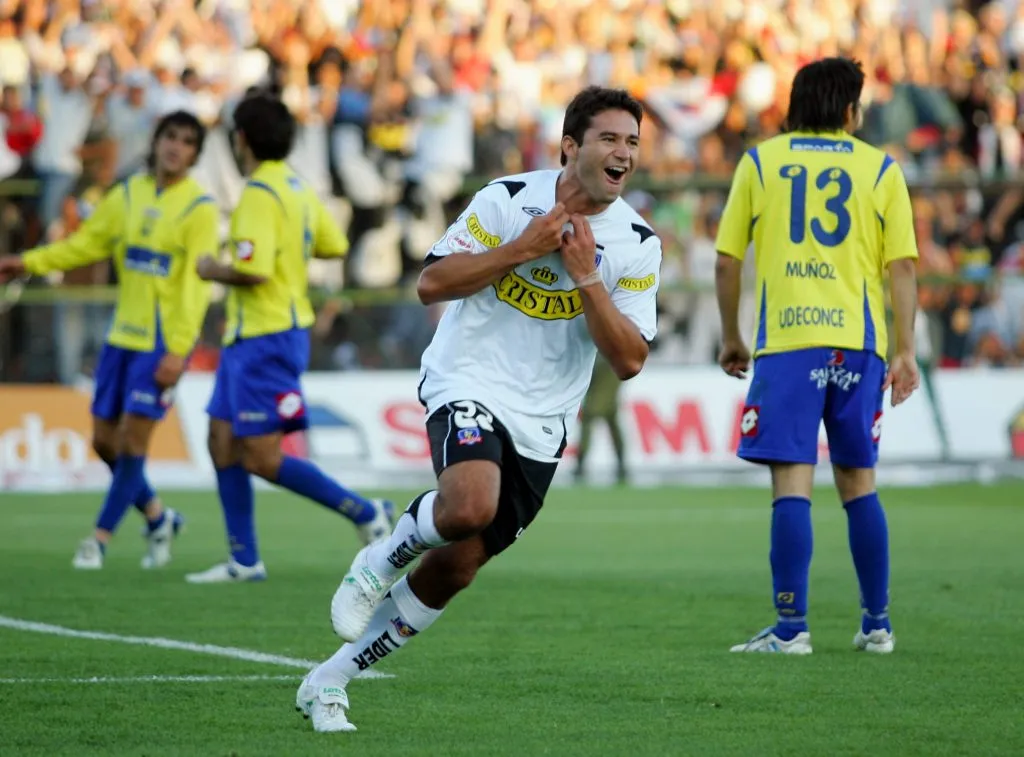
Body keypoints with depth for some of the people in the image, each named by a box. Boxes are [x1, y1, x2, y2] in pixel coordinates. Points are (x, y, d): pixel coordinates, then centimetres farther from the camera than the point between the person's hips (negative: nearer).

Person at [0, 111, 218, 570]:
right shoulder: (128, 195, 7)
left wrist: (177, 350, -20)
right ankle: (158, 518, 26)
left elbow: (197, 284, -14)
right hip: (123, 335, 6)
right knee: (105, 440, 6)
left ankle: (100, 539, 2)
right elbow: (86, 244, 15)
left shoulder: (199, 209, -10)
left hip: (164, 343, -6)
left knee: (132, 440, -8)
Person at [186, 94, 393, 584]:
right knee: (223, 443, 11)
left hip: (266, 339, -10)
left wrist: (213, 270, -9)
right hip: (249, 338, 10)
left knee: (262, 459, -8)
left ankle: (364, 512, -5)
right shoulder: (298, 189, 11)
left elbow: (253, 269, -27)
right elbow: (335, 245, 19)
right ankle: (244, 560, 12)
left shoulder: (259, 195, -18)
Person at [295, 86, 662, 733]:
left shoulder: (638, 245, -1)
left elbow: (629, 360, -6)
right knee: (471, 505, -35)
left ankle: (330, 681, 19)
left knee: (456, 570, 4)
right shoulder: (510, 198, -8)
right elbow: (432, 284, -9)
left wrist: (586, 277, -17)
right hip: (469, 385, -4)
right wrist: (523, 249, -17)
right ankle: (381, 561, -2)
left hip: (541, 425, 4)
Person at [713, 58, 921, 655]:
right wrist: (906, 352, 5)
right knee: (858, 483, 12)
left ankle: (792, 627, -9)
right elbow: (902, 266, 3)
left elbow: (727, 262, 6)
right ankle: (877, 624, 16)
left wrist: (731, 339, 17)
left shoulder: (759, 163, 8)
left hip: (785, 343, -1)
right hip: (857, 342, 2)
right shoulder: (881, 170, 9)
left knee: (792, 486, -5)